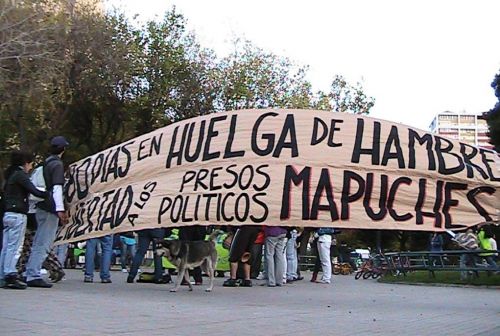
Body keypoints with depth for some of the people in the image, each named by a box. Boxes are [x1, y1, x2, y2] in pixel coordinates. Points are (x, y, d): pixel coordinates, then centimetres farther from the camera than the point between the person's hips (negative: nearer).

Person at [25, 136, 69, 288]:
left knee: (38, 244, 15)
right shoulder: (57, 164, -10)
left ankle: (31, 274, 19)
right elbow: (57, 188, -19)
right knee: (44, 244, -7)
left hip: (42, 207, 9)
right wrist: (60, 209, -23)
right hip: (50, 209, -9)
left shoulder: (46, 163, 16)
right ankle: (33, 276, -6)